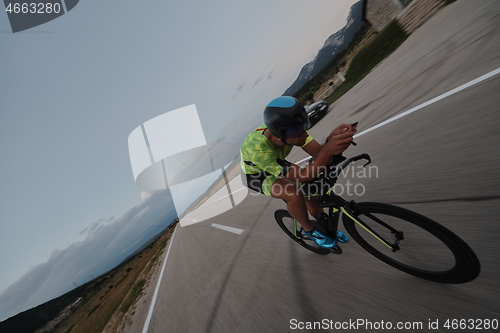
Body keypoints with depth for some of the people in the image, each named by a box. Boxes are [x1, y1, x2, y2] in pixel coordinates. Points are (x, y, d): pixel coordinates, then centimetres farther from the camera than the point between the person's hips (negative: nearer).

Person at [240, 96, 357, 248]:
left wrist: (332, 139, -48)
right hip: (255, 174, -5)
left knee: (309, 189, -5)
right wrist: (328, 150, -54)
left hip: (276, 162, 6)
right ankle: (309, 230, 3)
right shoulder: (257, 148, -43)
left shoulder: (291, 128, -25)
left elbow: (318, 152, -27)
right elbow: (304, 175, -42)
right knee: (295, 195, -29)